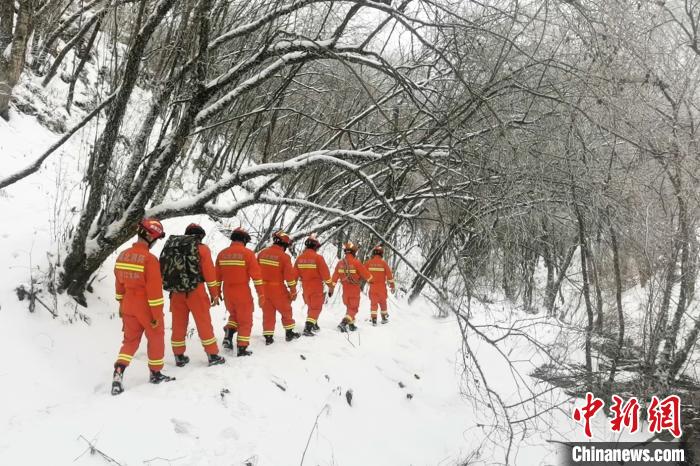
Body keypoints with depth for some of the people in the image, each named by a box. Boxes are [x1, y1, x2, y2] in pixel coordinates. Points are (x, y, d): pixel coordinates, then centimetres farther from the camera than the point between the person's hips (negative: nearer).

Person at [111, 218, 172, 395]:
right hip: (147, 308, -6)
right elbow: (154, 289, -21)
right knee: (156, 338, 13)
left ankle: (119, 371, -2)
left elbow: (119, 284, 12)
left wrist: (121, 305, 23)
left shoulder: (122, 256, 2)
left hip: (128, 307, 6)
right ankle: (155, 374, 23)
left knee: (130, 340, 15)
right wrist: (157, 314, -14)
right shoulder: (149, 259, -21)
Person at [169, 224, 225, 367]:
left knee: (179, 324, 11)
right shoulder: (202, 249, -2)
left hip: (177, 292, 4)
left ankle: (179, 356, 18)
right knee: (204, 324, 3)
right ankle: (213, 355, 8)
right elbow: (209, 273, -5)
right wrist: (214, 294, 2)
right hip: (195, 292, -4)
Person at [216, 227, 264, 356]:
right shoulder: (247, 253, -9)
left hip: (227, 293, 5)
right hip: (243, 293, -5)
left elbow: (217, 276, 10)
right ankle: (242, 349, 9)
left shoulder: (222, 254, 5)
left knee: (234, 315, 27)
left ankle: (228, 336, 5)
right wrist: (261, 294, -7)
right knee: (245, 321, 9)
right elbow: (256, 275, -11)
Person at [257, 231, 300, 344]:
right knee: (286, 310, 14)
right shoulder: (284, 256, -13)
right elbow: (290, 275, -12)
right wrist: (293, 291, -2)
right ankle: (289, 333, 21)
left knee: (268, 312, 11)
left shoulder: (262, 253, 3)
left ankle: (268, 337, 11)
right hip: (277, 289, -4)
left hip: (263, 287, 5)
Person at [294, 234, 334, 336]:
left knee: (311, 306, 23)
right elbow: (326, 274, -13)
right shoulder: (318, 257, -14)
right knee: (316, 308, 2)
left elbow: (295, 274, 6)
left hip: (305, 287, 6)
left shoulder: (300, 258, 2)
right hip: (316, 288, -5)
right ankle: (308, 328, -9)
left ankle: (314, 325, 34)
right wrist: (330, 287, -3)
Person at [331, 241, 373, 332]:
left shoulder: (340, 263, -1)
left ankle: (351, 325, 25)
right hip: (355, 289, -5)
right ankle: (343, 323, -18)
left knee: (349, 307, 22)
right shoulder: (356, 262, -16)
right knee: (353, 308, 1)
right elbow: (366, 274, -8)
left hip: (345, 289, 5)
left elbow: (335, 277, 1)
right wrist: (370, 280, 11)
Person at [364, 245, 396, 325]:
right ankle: (384, 318, 25)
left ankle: (374, 319, -2)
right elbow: (389, 275, -3)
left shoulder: (368, 263, -2)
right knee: (383, 302, 15)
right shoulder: (383, 263, -6)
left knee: (373, 302, 5)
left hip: (372, 286, 0)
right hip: (382, 286, 0)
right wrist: (392, 286, 4)